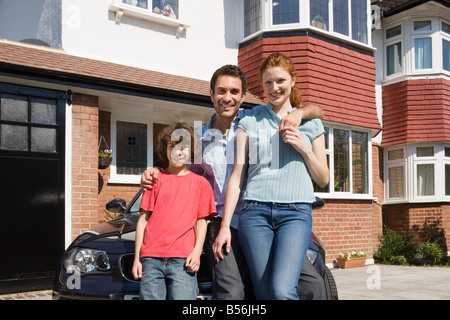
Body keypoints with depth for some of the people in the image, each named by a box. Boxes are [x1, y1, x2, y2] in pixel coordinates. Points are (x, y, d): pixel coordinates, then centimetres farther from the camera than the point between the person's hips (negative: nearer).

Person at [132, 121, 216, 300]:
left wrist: (197, 251, -6)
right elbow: (143, 220, 12)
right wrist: (137, 258, 7)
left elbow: (202, 222, 9)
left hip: (183, 258, -1)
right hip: (151, 258, 1)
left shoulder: (200, 182, 12)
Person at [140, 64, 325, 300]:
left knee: (313, 284, -15)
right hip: (223, 224, 1)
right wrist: (154, 174, 8)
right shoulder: (200, 138, 18)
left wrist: (298, 112, -13)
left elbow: (317, 111, 10)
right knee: (231, 293, -20)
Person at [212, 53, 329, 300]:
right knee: (264, 294, -1)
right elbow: (237, 175, 9)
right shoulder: (249, 123, 13)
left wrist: (304, 148, -2)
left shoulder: (311, 124, 15)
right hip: (255, 212, 1)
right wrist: (225, 226, 3)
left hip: (296, 212, 0)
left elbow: (323, 179, 15)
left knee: (282, 290, -21)